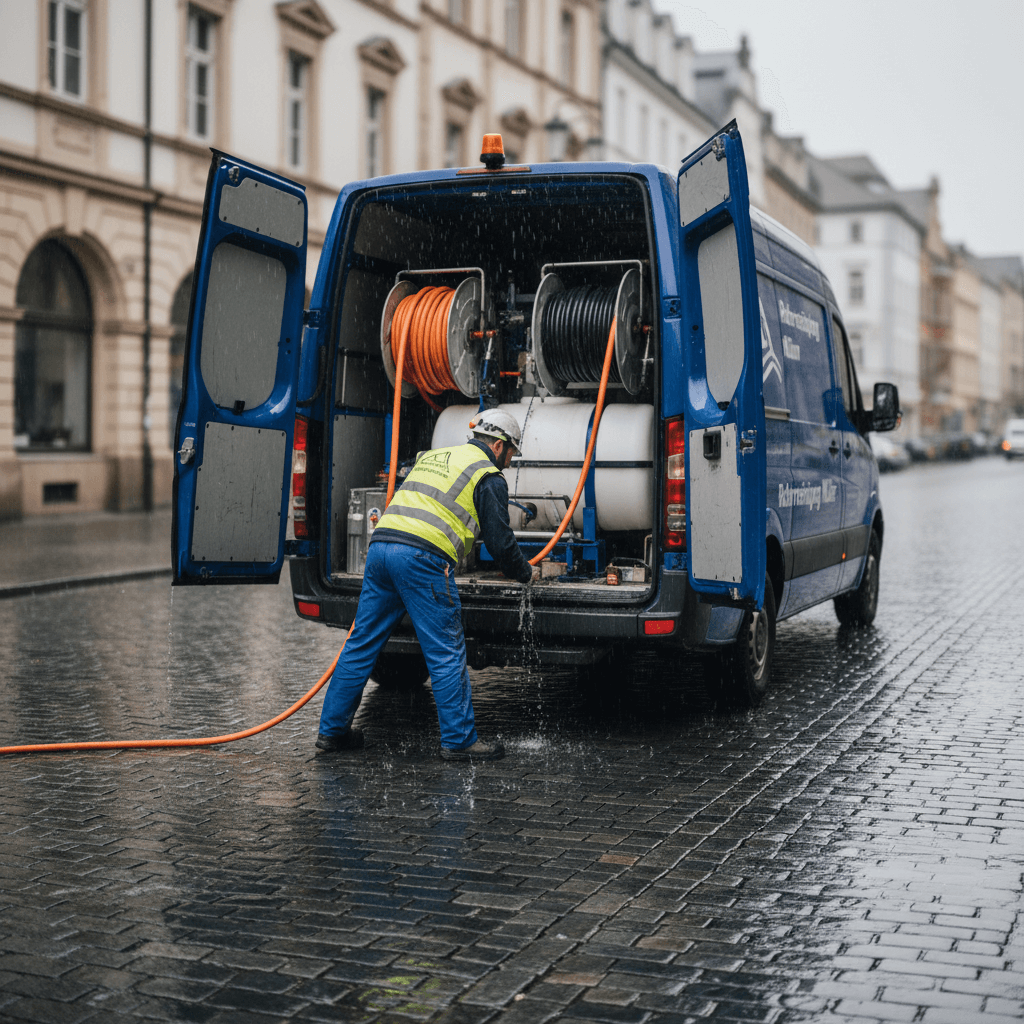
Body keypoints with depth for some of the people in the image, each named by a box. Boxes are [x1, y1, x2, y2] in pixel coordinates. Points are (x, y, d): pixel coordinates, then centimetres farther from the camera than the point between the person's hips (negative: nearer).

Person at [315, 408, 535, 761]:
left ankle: (332, 730, 18)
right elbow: (500, 539, 5)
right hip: (423, 557, -7)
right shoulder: (488, 477, 6)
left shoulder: (431, 457, 28)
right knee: (447, 654, 0)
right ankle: (459, 740, 4)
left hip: (380, 544, 7)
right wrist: (525, 573, 23)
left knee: (361, 644, 12)